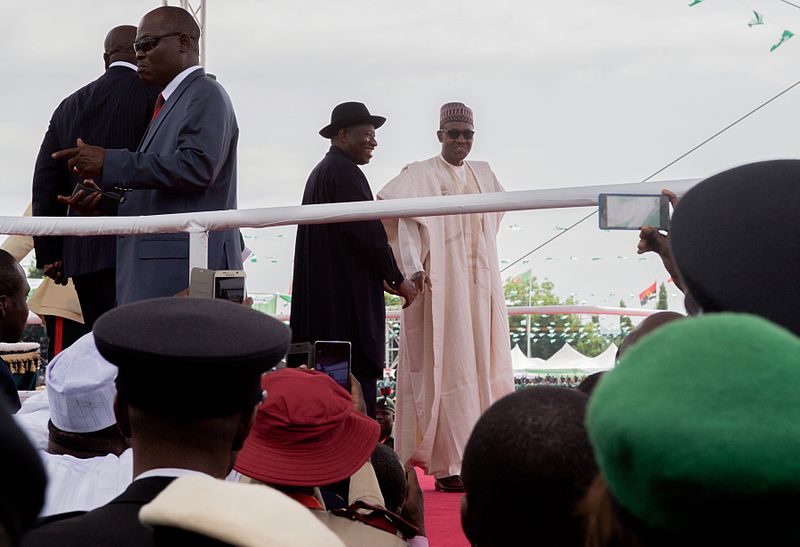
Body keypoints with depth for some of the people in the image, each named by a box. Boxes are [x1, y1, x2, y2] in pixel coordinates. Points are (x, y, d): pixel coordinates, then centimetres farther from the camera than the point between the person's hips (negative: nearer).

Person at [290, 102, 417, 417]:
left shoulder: (319, 172, 20)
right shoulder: (345, 172, -11)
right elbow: (367, 231, -18)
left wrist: (380, 277, 18)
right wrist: (397, 279, -6)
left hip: (320, 296, 10)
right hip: (349, 299, -10)